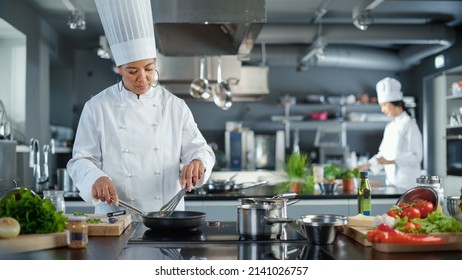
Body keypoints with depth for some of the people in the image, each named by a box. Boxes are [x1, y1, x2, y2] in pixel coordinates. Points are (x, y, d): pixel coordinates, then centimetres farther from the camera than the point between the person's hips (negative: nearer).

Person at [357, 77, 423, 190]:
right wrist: (367, 165, 7)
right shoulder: (390, 127, 14)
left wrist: (392, 161, -21)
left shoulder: (409, 125, -9)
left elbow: (416, 157, -14)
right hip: (391, 180, 7)